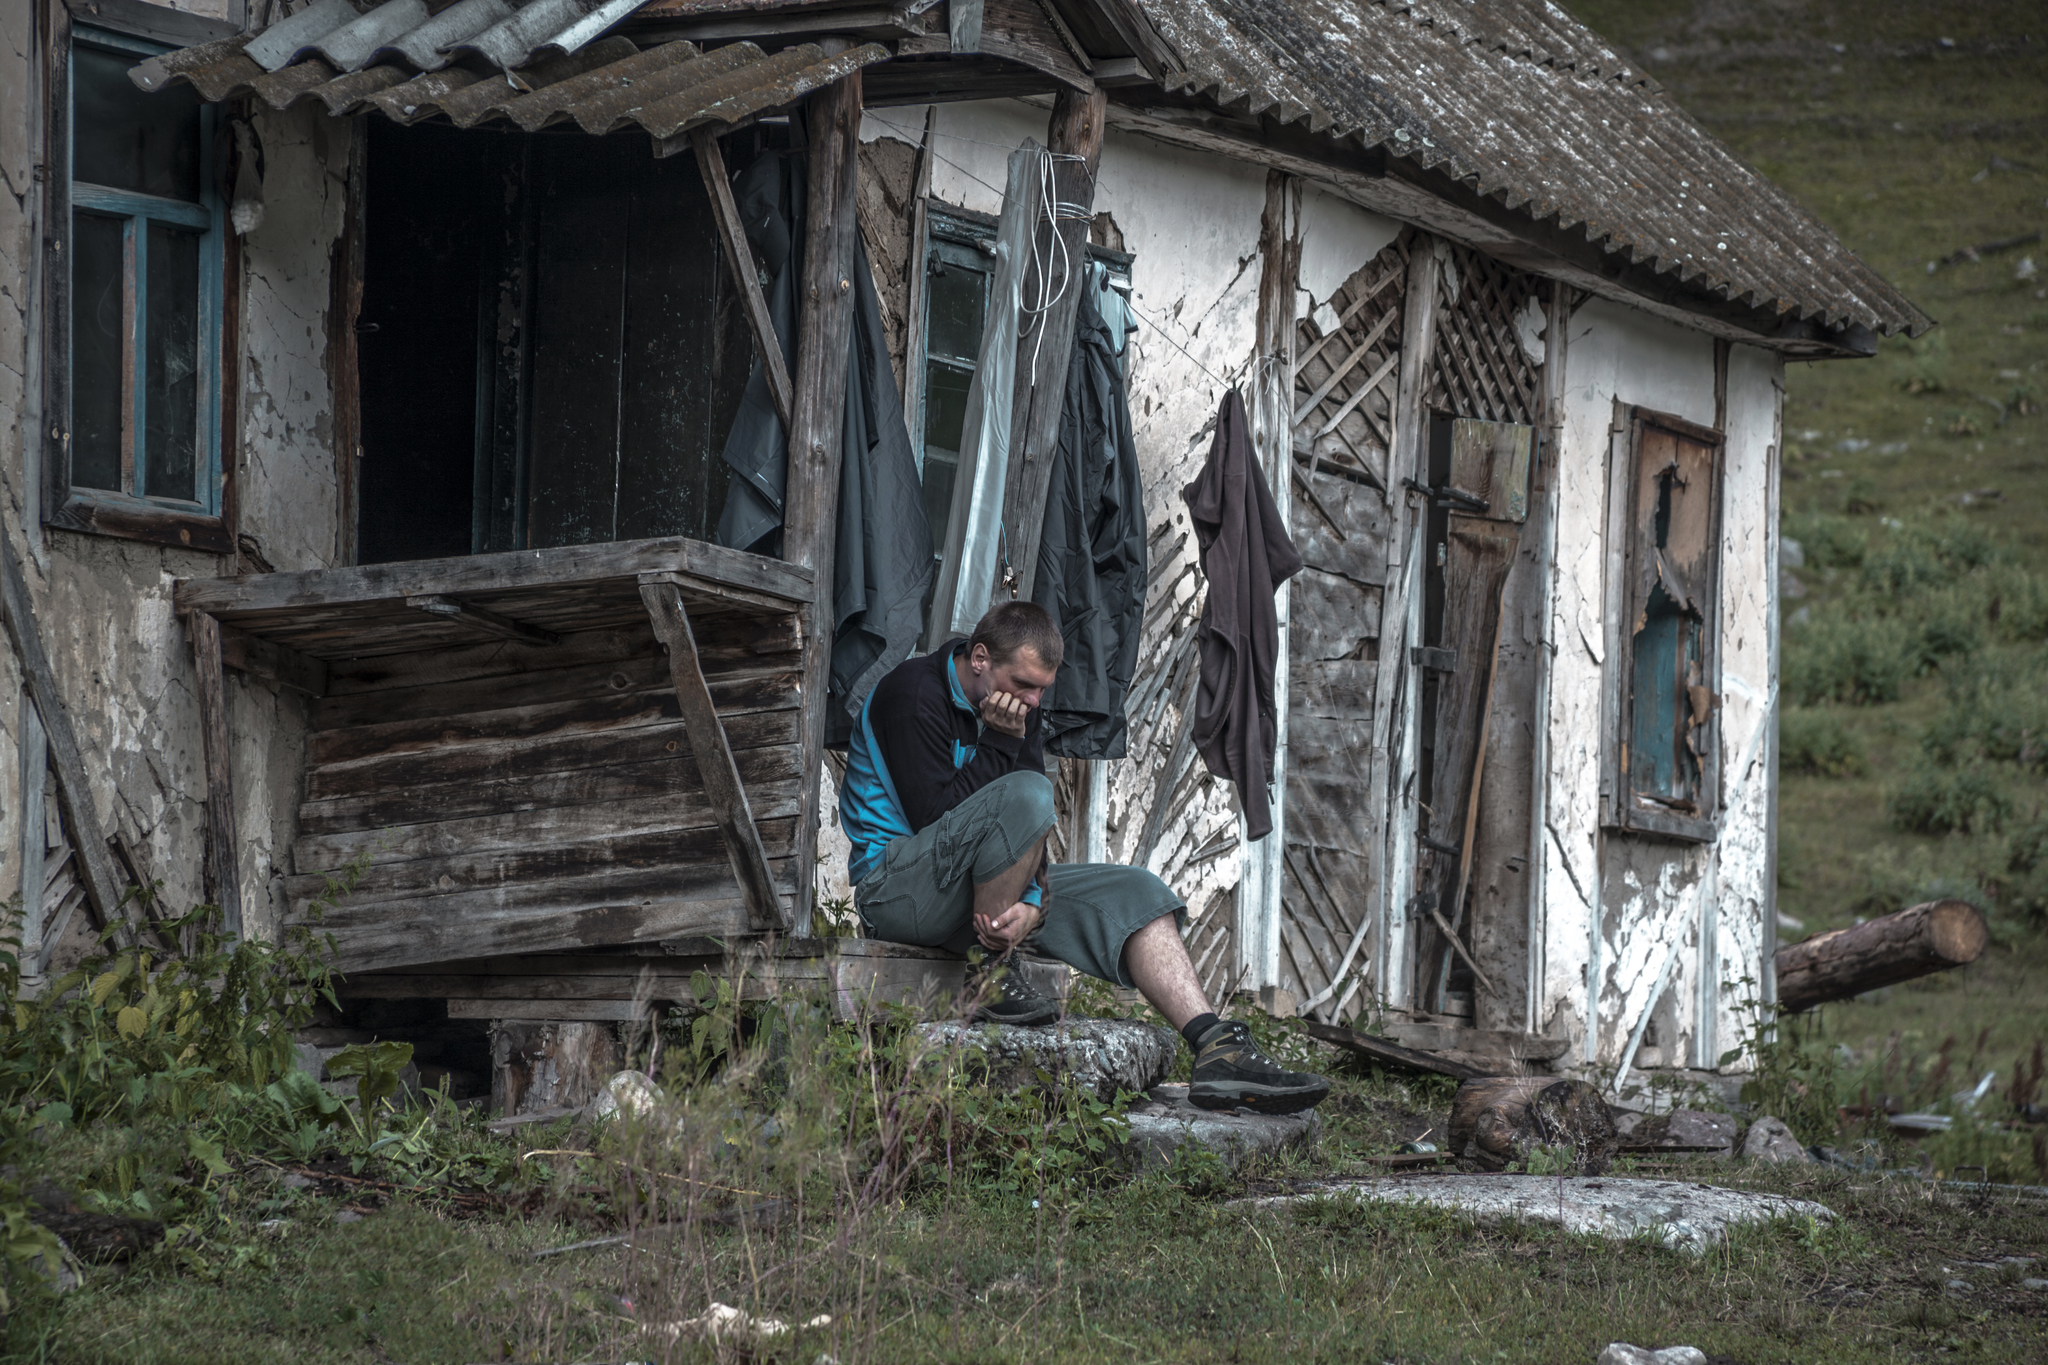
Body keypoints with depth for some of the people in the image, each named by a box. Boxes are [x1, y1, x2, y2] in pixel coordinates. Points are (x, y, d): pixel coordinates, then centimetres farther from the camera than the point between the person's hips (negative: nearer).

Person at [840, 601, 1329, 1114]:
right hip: (898, 887, -8)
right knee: (1024, 794, -33)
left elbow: (1030, 836, 3)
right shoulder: (912, 693, -13)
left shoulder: (1014, 708, 11)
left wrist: (1032, 903, -16)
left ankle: (1218, 1052, -18)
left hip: (989, 892, 8)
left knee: (1133, 893, -6)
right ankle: (991, 974, -21)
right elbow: (934, 816, -21)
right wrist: (999, 744, -18)